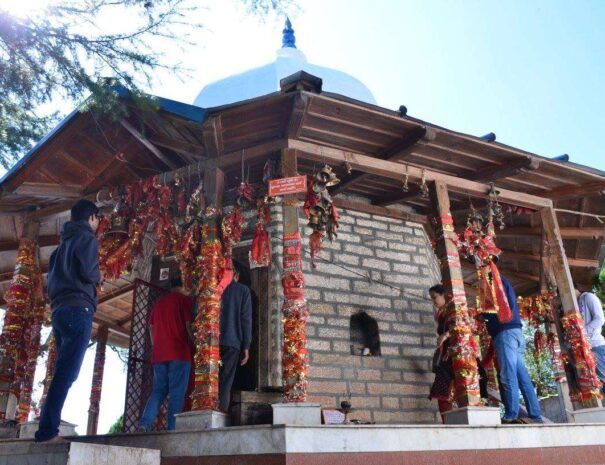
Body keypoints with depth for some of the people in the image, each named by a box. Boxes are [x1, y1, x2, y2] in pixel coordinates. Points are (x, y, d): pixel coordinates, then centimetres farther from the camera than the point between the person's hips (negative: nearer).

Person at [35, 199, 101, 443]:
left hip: (59, 311, 9)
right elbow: (88, 271, -14)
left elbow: (52, 277, 25)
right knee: (66, 373, -13)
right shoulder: (87, 238, 0)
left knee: (63, 372, 10)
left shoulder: (64, 242, 25)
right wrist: (98, 276, 7)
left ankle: (48, 428, 7)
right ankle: (47, 430, -18)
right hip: (77, 310, -9)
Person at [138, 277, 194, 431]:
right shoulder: (185, 299, 1)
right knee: (177, 393, -4)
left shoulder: (159, 301, 18)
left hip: (159, 353, 5)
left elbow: (151, 327, 19)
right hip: (179, 352, -5)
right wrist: (195, 345, 2)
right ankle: (171, 429, -9)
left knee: (158, 391, 10)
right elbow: (189, 325, -7)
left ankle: (144, 424, -5)